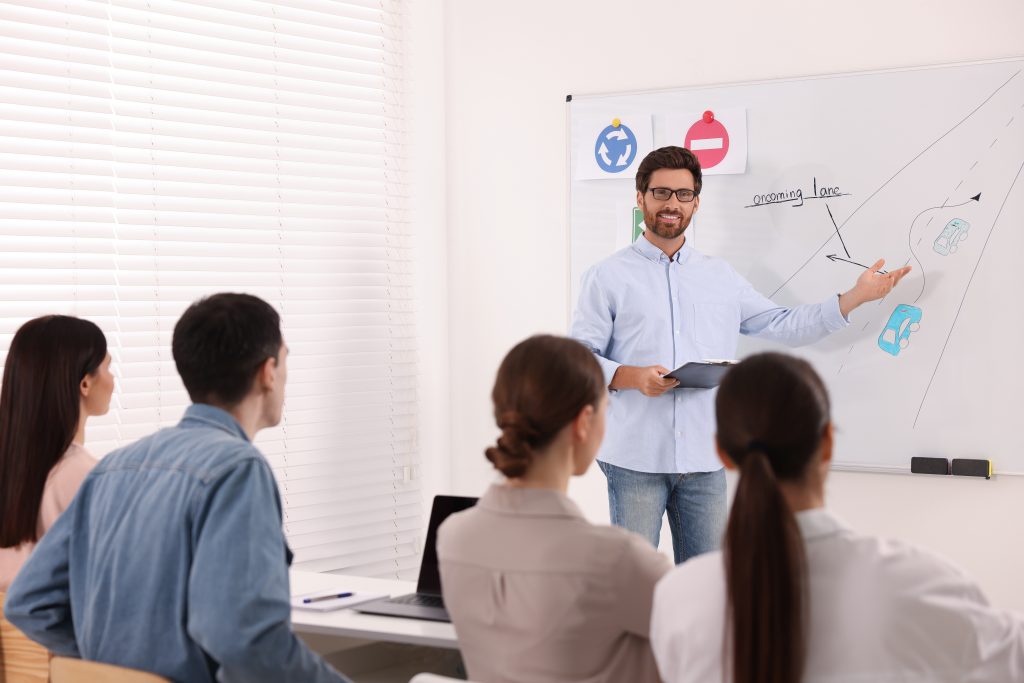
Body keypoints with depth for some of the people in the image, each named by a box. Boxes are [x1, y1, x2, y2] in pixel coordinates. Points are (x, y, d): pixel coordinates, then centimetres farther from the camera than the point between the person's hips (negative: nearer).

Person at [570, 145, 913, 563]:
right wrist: (633, 377, -19)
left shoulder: (721, 277, 16)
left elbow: (783, 326, 18)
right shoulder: (608, 277, 3)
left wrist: (856, 297, 12)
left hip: (704, 461, 4)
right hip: (635, 460, -4)